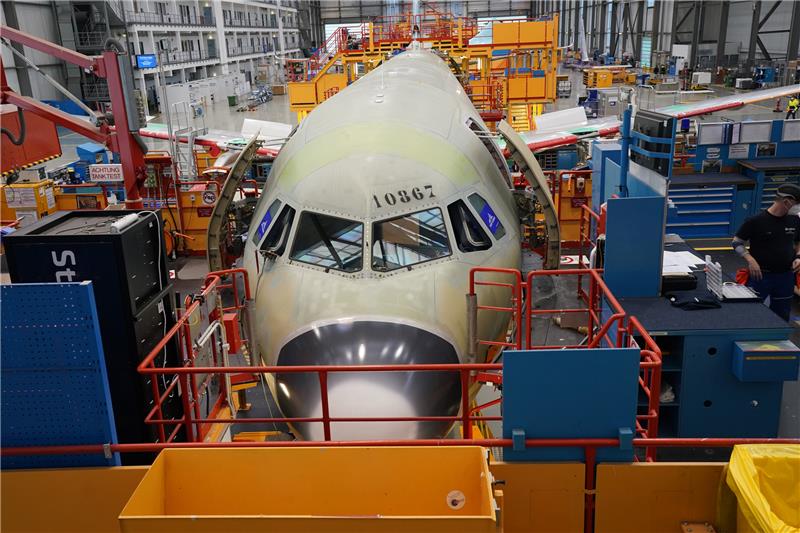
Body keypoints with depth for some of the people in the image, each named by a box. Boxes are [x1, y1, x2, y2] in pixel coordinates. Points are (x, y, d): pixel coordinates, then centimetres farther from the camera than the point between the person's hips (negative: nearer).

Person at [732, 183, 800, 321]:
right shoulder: (756, 221, -13)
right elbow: (737, 242, -6)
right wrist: (750, 259, -20)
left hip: (786, 277, 5)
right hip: (760, 275, -5)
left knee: (781, 316, 14)